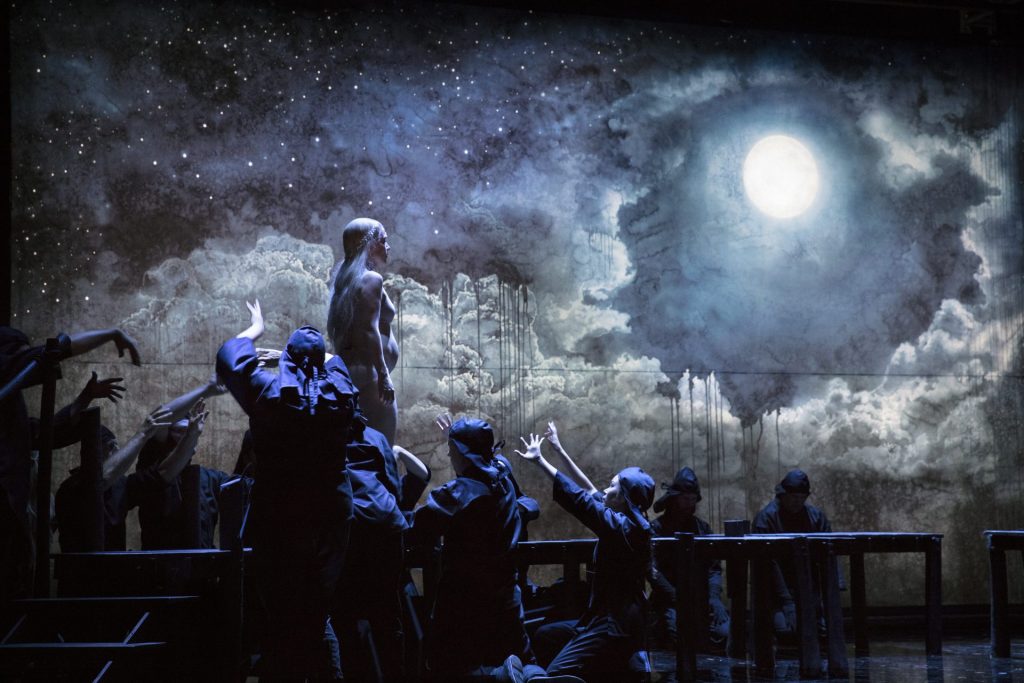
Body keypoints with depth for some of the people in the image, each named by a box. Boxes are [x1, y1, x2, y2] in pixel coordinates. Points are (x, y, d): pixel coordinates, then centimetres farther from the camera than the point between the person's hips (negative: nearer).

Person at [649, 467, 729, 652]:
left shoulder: (702, 527, 14)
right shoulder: (657, 528, 0)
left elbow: (714, 567, 9)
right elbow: (653, 571, -10)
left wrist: (714, 597, -8)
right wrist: (678, 600, -19)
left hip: (702, 599, 4)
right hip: (669, 600, -4)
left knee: (723, 634, -20)